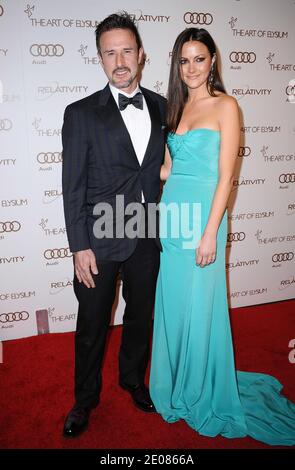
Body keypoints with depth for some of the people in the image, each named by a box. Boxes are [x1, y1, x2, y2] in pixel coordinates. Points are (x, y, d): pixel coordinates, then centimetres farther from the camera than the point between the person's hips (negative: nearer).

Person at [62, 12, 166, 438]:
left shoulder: (162, 108, 4)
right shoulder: (81, 114, -6)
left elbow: (164, 167, 9)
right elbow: (73, 188, -7)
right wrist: (80, 247, -11)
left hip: (147, 238, 4)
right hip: (100, 242, -3)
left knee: (141, 317, 19)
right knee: (92, 327, 11)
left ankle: (134, 380, 45)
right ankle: (85, 399, 36)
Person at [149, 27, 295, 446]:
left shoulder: (225, 105, -4)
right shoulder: (176, 107, 15)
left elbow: (225, 175, -11)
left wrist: (210, 233, -16)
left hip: (203, 216, -6)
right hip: (173, 215, 6)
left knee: (200, 309, 5)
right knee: (172, 306, 14)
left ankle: (205, 395, 28)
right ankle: (177, 385, 37)